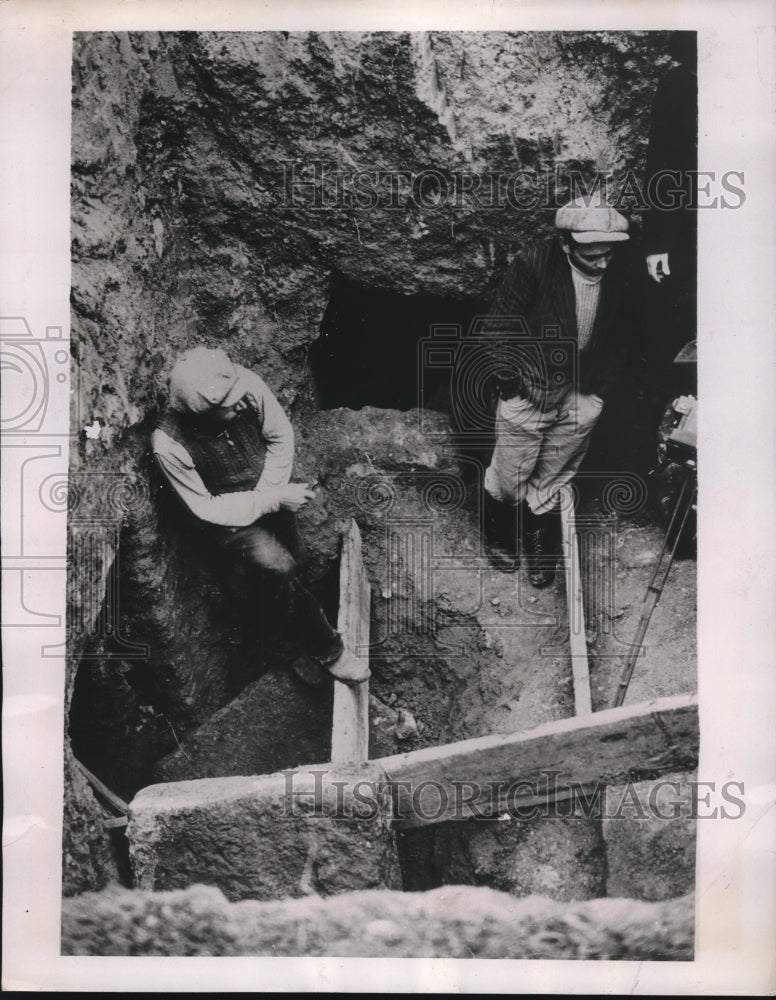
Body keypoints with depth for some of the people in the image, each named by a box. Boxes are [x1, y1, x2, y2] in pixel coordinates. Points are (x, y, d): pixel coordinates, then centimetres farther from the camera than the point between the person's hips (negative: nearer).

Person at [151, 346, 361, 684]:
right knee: (280, 567, -22)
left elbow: (281, 436, -5)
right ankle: (328, 652, -1)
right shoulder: (169, 443, -29)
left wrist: (267, 491, -15)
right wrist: (273, 501, -23)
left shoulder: (246, 384, -21)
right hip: (226, 516, -5)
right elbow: (207, 508, -19)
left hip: (269, 494, 5)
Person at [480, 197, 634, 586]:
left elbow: (619, 339, 5)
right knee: (509, 478, 12)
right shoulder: (532, 265, -21)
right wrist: (507, 376, -12)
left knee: (552, 480, 18)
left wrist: (601, 391, 3)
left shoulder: (620, 275, -10)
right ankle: (498, 532, 41)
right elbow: (499, 323, -10)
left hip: (578, 401, 3)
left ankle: (538, 539, 42)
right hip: (527, 393, -3)